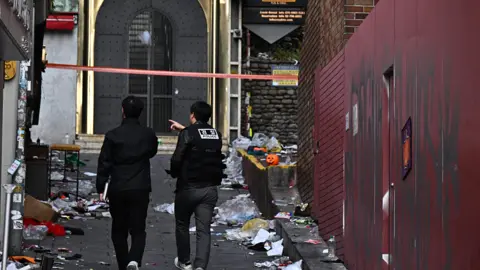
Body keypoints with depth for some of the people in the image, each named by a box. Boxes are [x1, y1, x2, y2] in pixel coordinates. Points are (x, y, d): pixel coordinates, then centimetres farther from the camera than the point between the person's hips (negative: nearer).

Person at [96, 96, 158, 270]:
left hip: (117, 190, 0)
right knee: (138, 230, 3)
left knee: (119, 230, 13)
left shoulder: (113, 135, -6)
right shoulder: (148, 134, -1)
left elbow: (104, 163, -5)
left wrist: (101, 188, 2)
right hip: (140, 189, 1)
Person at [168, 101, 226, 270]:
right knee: (204, 230, 2)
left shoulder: (188, 134, -12)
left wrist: (174, 173, 3)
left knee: (182, 225, 17)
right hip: (210, 188, 4)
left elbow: (177, 159, -17)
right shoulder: (216, 135, 7)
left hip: (188, 187, -4)